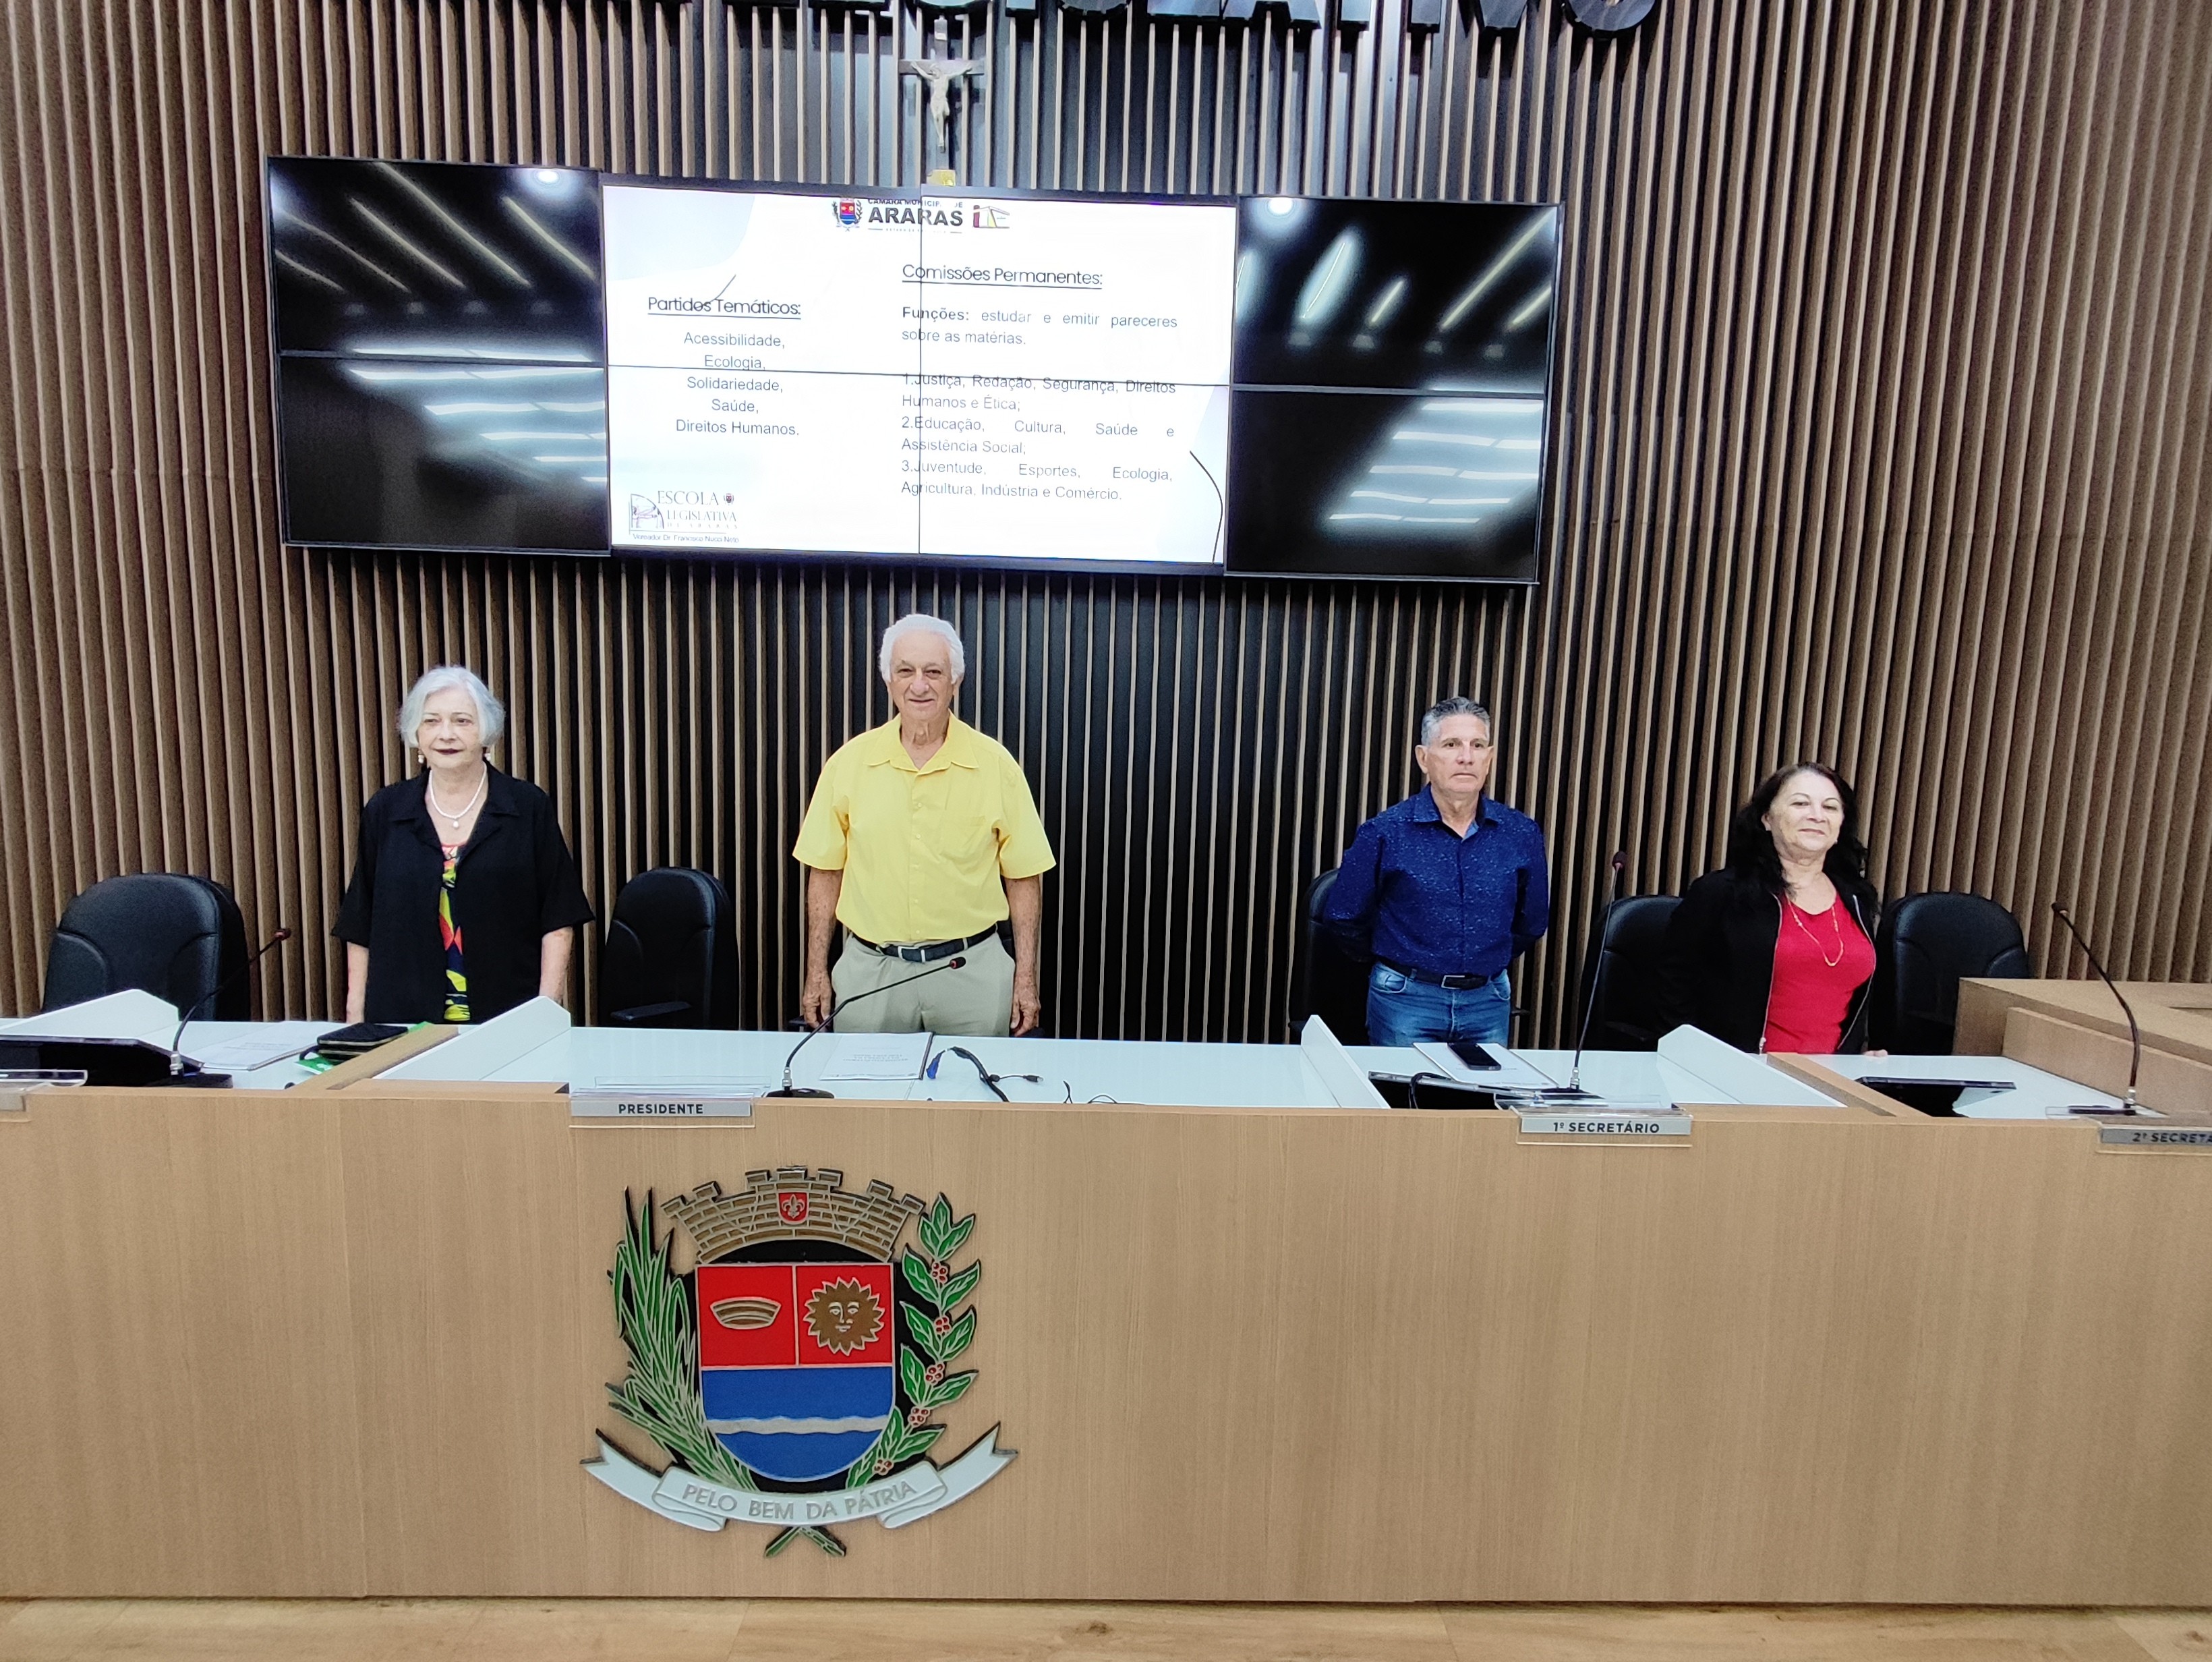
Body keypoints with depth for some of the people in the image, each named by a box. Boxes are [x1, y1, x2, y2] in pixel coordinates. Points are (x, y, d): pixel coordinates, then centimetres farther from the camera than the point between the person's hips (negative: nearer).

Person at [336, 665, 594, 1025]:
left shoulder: (530, 808, -2)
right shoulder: (383, 812, 5)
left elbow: (557, 922, -3)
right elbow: (359, 929, 9)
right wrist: (355, 1020, 4)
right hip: (403, 1022, 2)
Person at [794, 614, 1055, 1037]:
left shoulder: (996, 765, -4)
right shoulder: (849, 762, -1)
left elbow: (1023, 878, 0)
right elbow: (825, 872, 5)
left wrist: (1026, 975, -3)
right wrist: (816, 972, 4)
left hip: (971, 968, 0)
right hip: (869, 970, 1)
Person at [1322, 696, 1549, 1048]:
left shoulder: (1522, 835, -1)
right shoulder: (1385, 832, -9)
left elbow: (1532, 923, 14)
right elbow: (1343, 919, 1)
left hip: (1489, 1002, 3)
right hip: (1406, 998, -2)